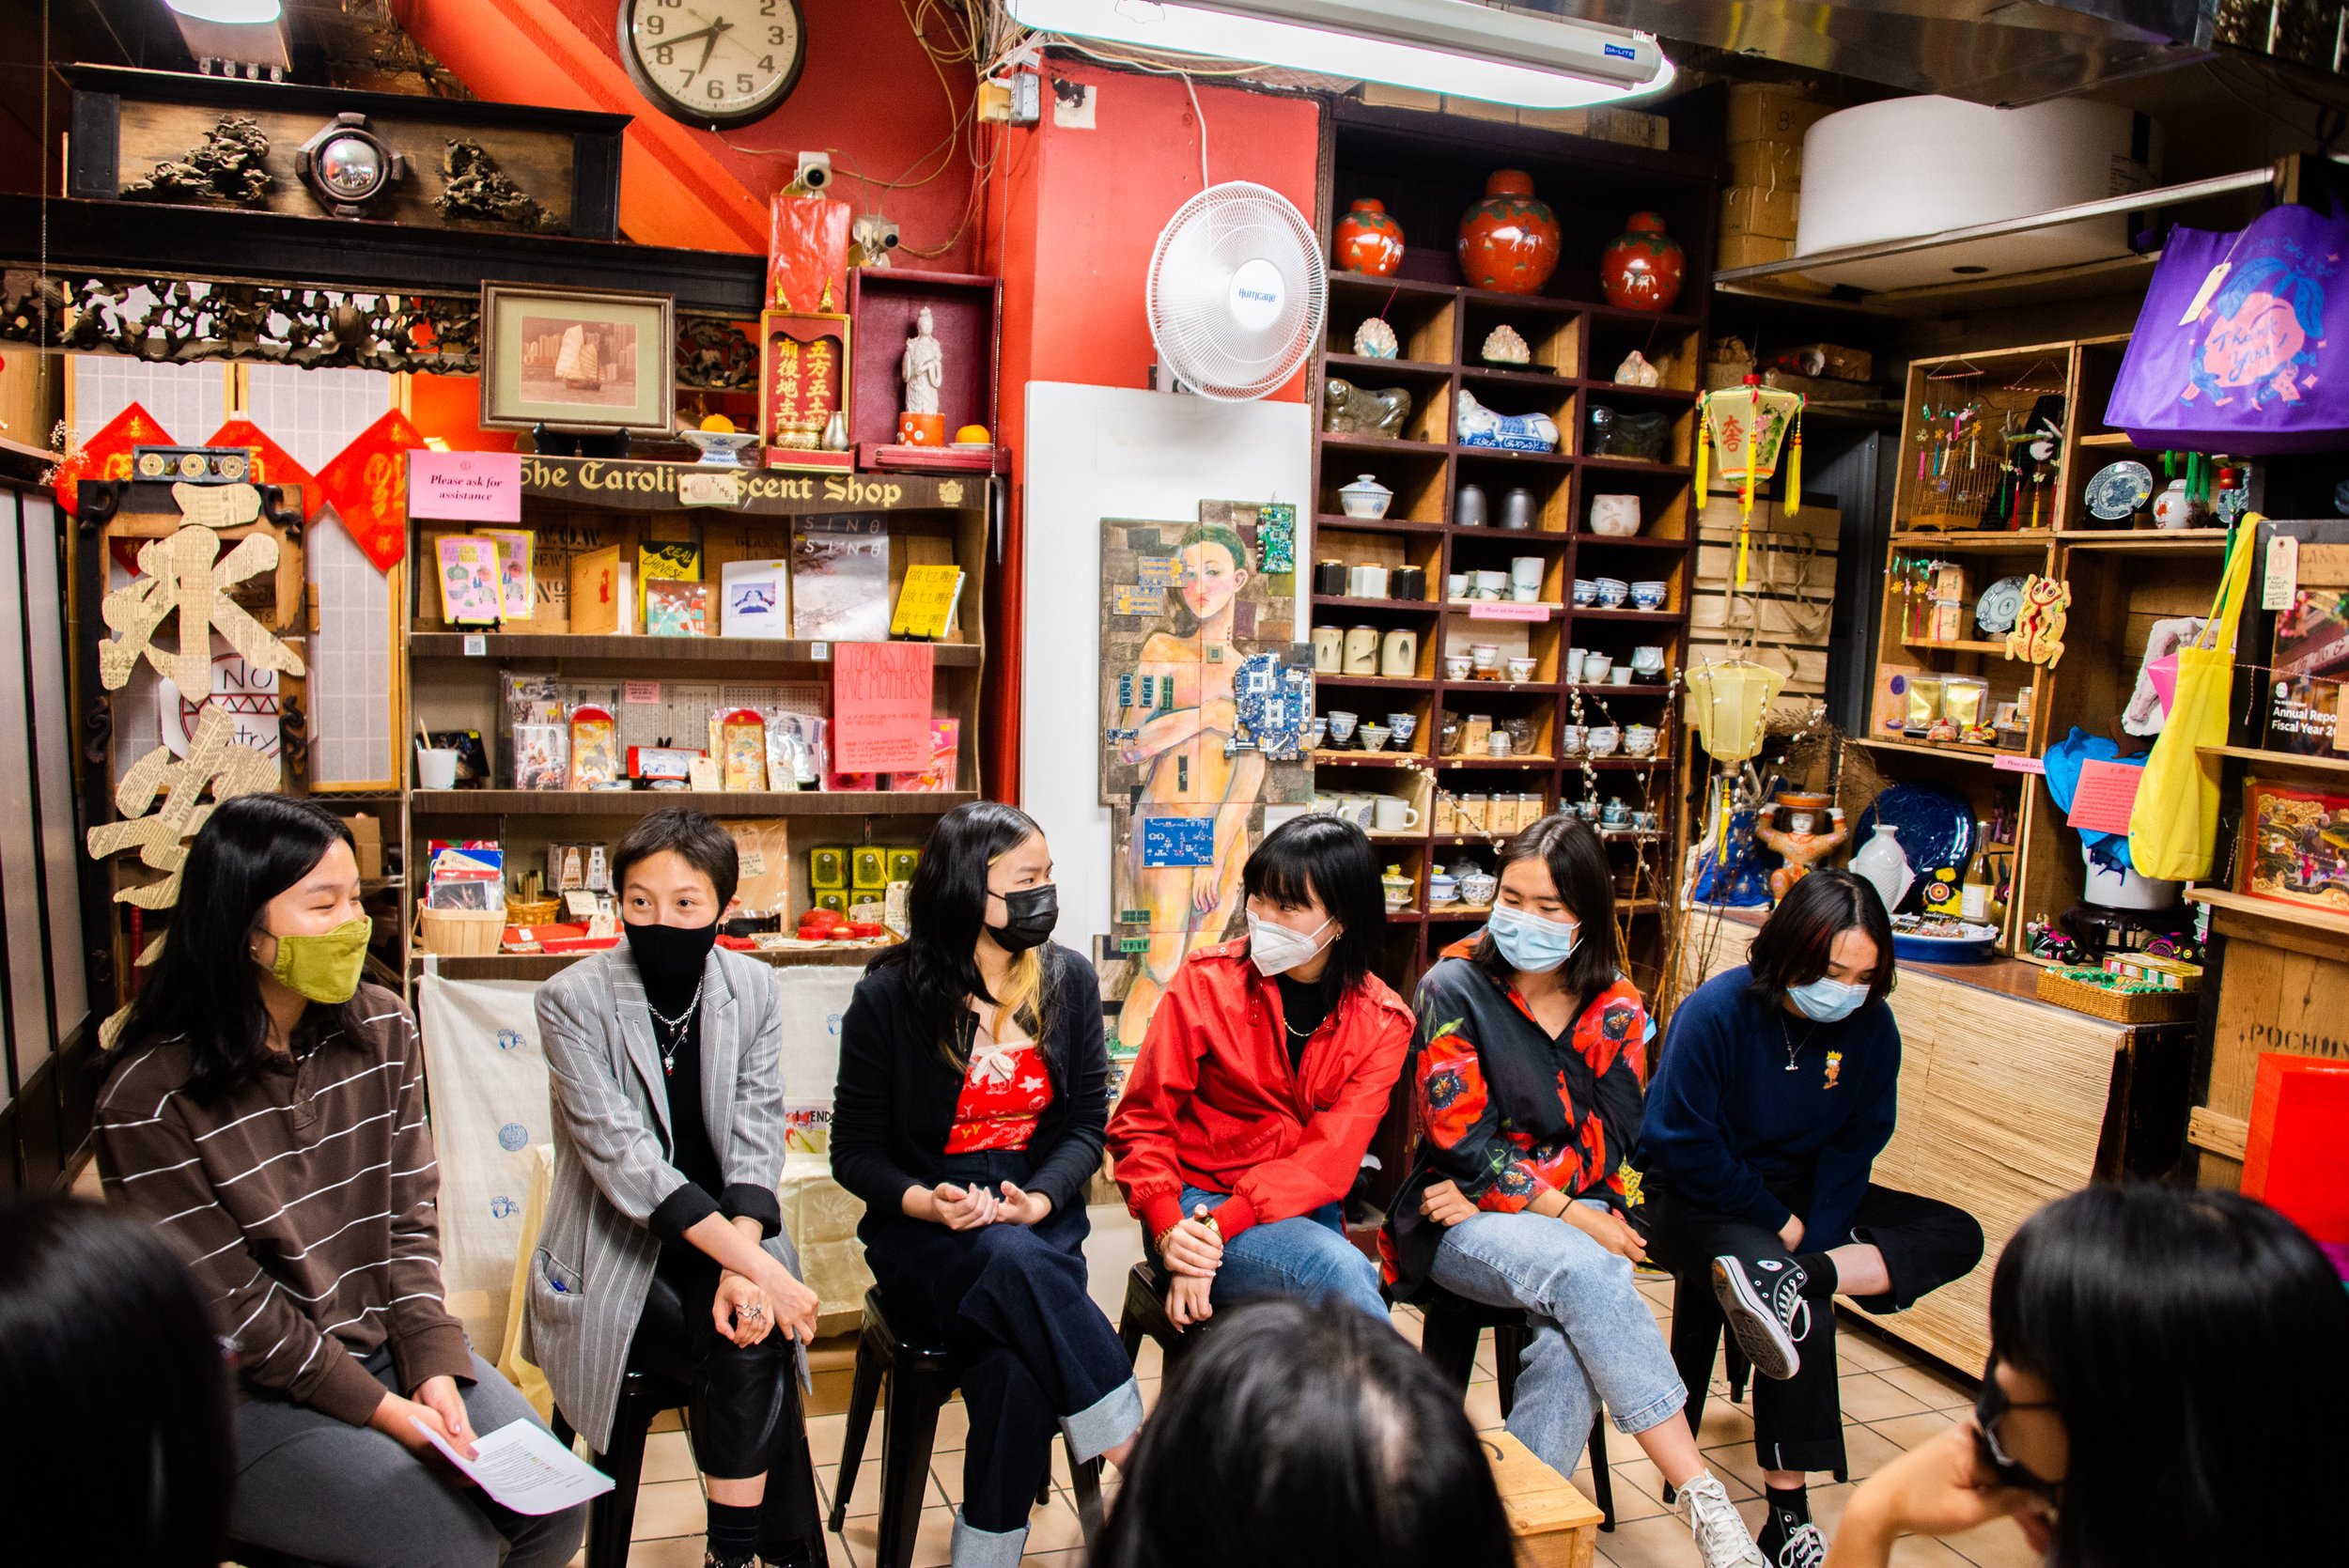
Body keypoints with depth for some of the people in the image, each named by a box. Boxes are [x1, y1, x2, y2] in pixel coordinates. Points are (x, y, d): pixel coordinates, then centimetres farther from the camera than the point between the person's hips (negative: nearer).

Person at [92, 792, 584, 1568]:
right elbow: (227, 1303, -15)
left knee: (555, 1506, -6)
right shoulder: (151, 1098, -18)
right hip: (249, 1392, -5)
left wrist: (435, 1366, -11)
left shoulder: (384, 1029, -2)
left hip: (387, 1339, 5)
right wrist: (382, 1409, -16)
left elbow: (410, 1215, 1)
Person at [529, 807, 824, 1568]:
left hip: (724, 1229, 3)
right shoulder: (572, 999, -12)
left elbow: (757, 1137, -6)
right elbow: (621, 1157, -21)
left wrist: (744, 1258, -25)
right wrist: (754, 1265, -28)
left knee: (749, 1346, -26)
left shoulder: (753, 988, -1)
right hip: (615, 1249, -2)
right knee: (753, 1358, -23)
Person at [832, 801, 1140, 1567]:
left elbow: (1087, 1122, 5)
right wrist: (931, 1204, -19)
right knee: (1014, 1266, -36)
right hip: (925, 1232, -2)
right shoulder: (888, 998, -5)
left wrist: (1040, 1200, -15)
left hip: (1039, 1218, 2)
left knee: (1016, 1368, -30)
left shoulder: (1069, 980, 3)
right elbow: (856, 1152, 0)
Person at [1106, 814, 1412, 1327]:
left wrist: (1219, 1226, -25)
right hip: (1196, 1202, -2)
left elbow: (1331, 1155, -12)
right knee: (1343, 1271, -30)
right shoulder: (1208, 981, -5)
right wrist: (1168, 1232, -20)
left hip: (1304, 1215, 3)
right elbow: (1142, 1123, -3)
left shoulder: (1383, 1021, -1)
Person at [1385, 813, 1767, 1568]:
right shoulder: (1453, 988, -5)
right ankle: (1704, 1500, -27)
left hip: (1576, 1217, 3)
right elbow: (1465, 1142, -11)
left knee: (1573, 1346, -31)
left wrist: (1491, 1190, -14)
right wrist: (1572, 1217, -17)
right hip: (1457, 1225, -3)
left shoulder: (1615, 1010, 6)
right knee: (1587, 1273, -33)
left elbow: (1606, 1141, -1)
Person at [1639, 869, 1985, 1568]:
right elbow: (1685, 1145, -17)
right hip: (1697, 1198, -6)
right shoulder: (1716, 1013, -20)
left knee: (1957, 1237, -11)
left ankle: (1792, 1279, -31)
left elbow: (1856, 1144, -3)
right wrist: (1779, 1224, -13)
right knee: (1806, 1316, -29)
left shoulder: (1871, 1025, -7)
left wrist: (1813, 1246, -16)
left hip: (1803, 1192, 6)